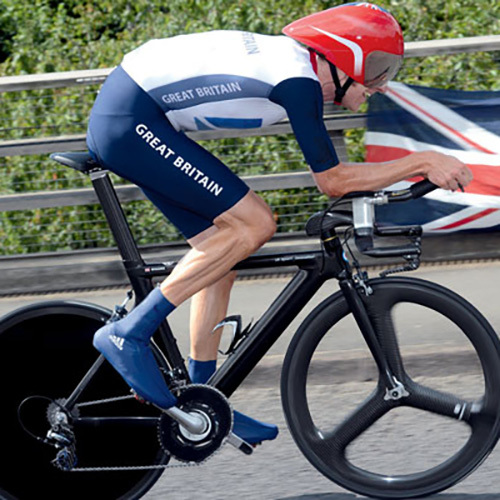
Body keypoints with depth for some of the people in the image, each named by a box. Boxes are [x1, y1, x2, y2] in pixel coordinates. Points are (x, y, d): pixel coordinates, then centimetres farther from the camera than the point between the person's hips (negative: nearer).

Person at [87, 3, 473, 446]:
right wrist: (423, 163, -11)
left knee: (222, 243, 10)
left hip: (119, 119, 10)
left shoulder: (292, 59, 12)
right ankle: (129, 333, -10)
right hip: (129, 121, -10)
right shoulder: (298, 80, -17)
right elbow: (332, 181, -14)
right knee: (253, 224, -12)